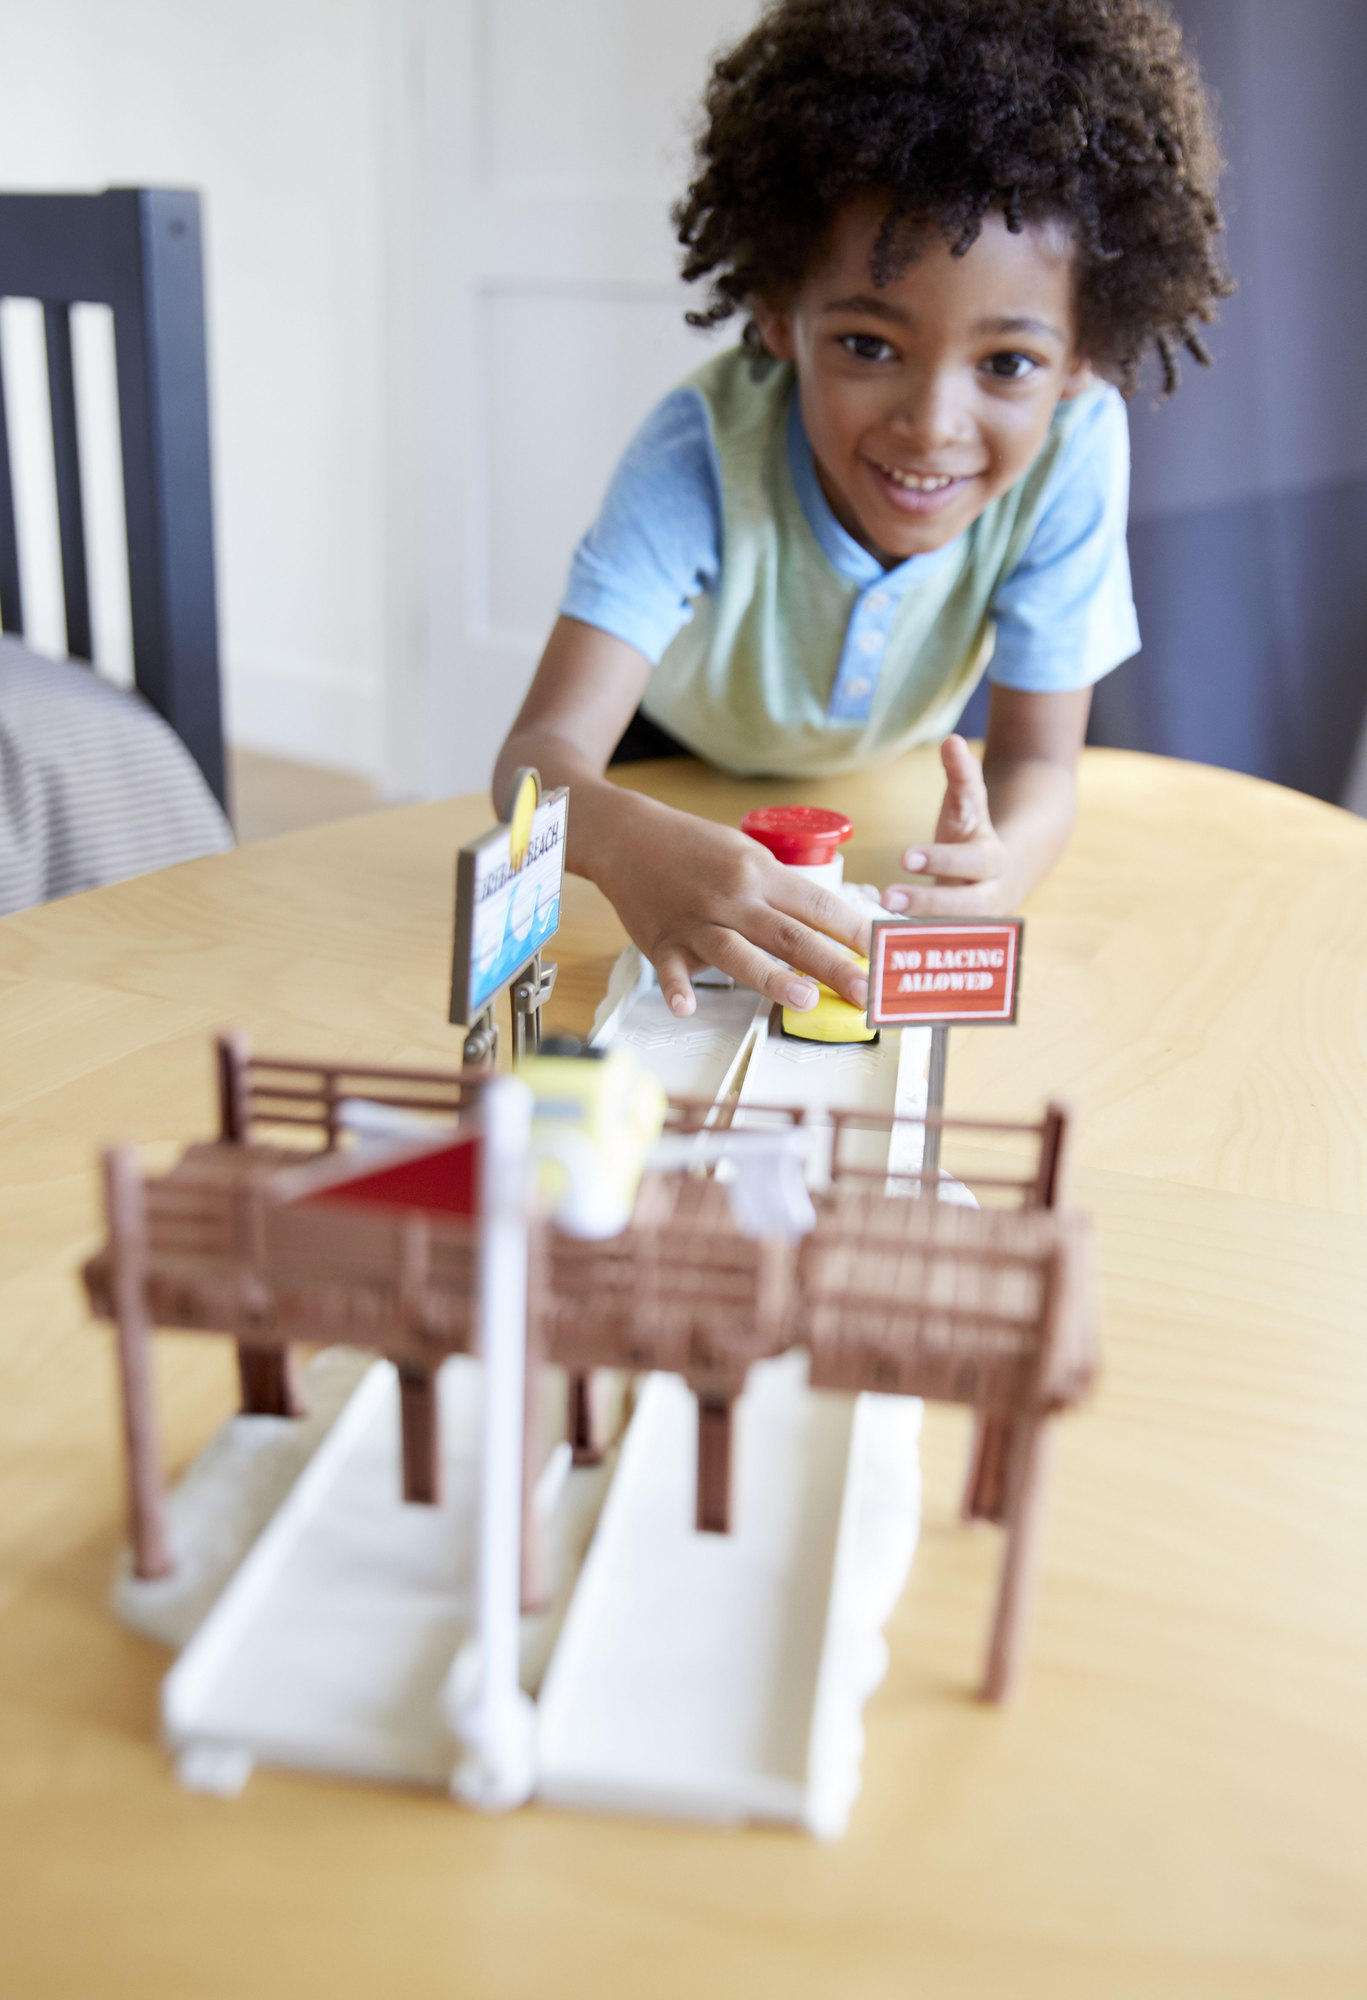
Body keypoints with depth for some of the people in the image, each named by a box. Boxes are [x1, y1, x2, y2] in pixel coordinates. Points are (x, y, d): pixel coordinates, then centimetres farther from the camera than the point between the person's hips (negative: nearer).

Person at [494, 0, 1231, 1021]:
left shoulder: (1072, 446, -31)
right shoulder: (705, 448, -37)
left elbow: (1039, 757, -25)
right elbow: (543, 748, -43)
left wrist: (1001, 859, -51)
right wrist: (628, 841, -69)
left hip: (890, 784, 4)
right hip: (676, 766, -3)